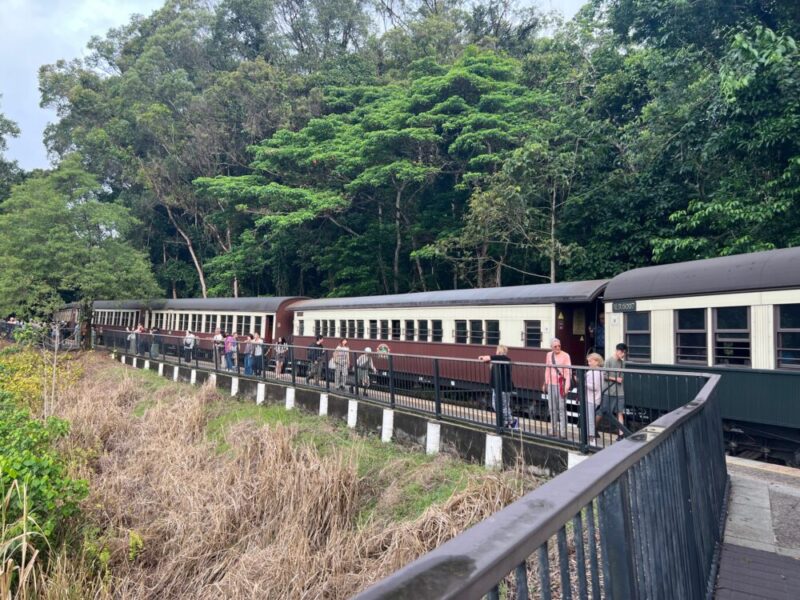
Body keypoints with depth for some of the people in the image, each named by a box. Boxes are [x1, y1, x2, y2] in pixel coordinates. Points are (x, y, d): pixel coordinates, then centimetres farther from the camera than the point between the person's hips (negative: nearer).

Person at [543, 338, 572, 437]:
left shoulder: (565, 355, -9)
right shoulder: (549, 355, 8)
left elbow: (568, 371, -14)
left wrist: (567, 386, -21)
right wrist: (545, 383, 16)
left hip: (560, 384, -6)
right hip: (551, 384, 6)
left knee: (562, 408, -4)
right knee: (552, 408, 12)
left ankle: (563, 432, 1)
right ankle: (553, 430, 24)